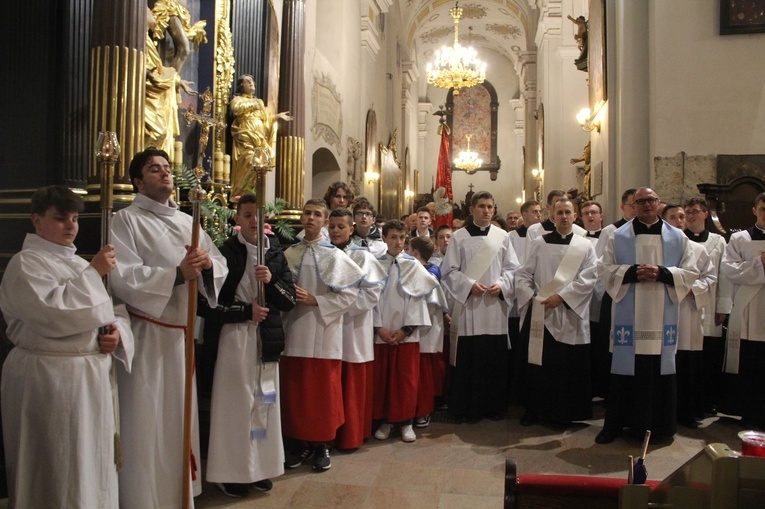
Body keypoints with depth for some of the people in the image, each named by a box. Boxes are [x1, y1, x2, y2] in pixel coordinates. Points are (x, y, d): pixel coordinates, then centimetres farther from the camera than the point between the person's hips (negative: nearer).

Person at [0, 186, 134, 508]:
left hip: (92, 376, 7)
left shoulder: (79, 264, 16)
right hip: (49, 379, -7)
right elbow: (54, 312, -24)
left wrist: (117, 332, -5)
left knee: (92, 464, 16)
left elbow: (114, 311, 16)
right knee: (56, 470, 2)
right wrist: (93, 273, -19)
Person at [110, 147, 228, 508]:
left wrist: (207, 262, -12)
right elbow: (122, 277, -17)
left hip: (182, 332, 6)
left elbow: (221, 268, 10)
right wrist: (176, 274, -25)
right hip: (145, 333, -6)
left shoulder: (188, 222, 14)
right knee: (146, 420, -1)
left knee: (179, 414, 14)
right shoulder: (125, 220, -4)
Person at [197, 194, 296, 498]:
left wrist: (271, 281, -14)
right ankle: (231, 472, 18)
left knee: (265, 403, 11)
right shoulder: (224, 253, -6)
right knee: (235, 404, 2)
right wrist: (246, 311, -13)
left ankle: (261, 467, 25)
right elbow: (205, 304, -9)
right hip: (233, 339, -4)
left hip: (267, 338, 4)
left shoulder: (276, 254, 7)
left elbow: (290, 300, 4)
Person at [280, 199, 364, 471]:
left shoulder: (335, 256, -3)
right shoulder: (290, 254, 9)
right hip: (294, 331, 4)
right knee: (295, 390, 7)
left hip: (323, 332, -3)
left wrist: (315, 300, -14)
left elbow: (349, 294, -8)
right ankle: (300, 442, 23)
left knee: (323, 391, 3)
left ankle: (321, 445, 18)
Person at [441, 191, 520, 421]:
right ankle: (464, 408, 13)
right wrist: (469, 285, -13)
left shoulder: (502, 236, 7)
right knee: (466, 360, 2)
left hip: (495, 306, 2)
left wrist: (501, 285, -9)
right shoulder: (459, 237, 1)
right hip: (467, 306, -2)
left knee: (495, 359, 7)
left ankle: (494, 406, 21)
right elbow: (449, 270, 0)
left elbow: (512, 268, 8)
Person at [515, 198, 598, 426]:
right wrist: (531, 297, -9)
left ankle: (564, 413, 19)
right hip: (539, 313, 1)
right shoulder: (538, 243, 7)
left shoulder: (585, 247, 5)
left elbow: (588, 279, -6)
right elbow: (523, 274, 6)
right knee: (537, 363, 5)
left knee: (569, 366, 5)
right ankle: (533, 409, 18)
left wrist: (561, 296, -14)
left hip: (570, 315, 0)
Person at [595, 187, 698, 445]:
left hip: (662, 317, 1)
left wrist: (661, 273, -12)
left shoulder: (677, 237, 10)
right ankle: (614, 424, 13)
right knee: (624, 371, 2)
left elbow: (690, 272, 5)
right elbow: (604, 268, 2)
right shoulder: (619, 236, 7)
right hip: (628, 317, -1)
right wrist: (633, 272, -14)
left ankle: (659, 426, 19)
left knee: (659, 370, 4)